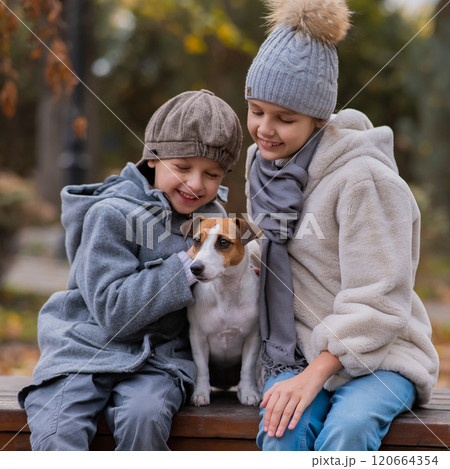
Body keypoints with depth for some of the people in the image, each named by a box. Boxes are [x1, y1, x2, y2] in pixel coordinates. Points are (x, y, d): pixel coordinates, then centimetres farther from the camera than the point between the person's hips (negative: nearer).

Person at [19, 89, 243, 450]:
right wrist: (187, 265, -18)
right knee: (55, 433, -27)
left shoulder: (212, 218, 9)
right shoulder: (112, 214, -10)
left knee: (144, 415, -30)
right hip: (88, 349, -2)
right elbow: (113, 311, -18)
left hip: (159, 358, 3)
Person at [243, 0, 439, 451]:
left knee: (347, 428, -34)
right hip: (294, 353, 5)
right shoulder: (261, 163, 8)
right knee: (282, 434, -27)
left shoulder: (365, 179, -16)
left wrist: (314, 374, -21)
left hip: (378, 356, -4)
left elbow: (376, 303, -17)